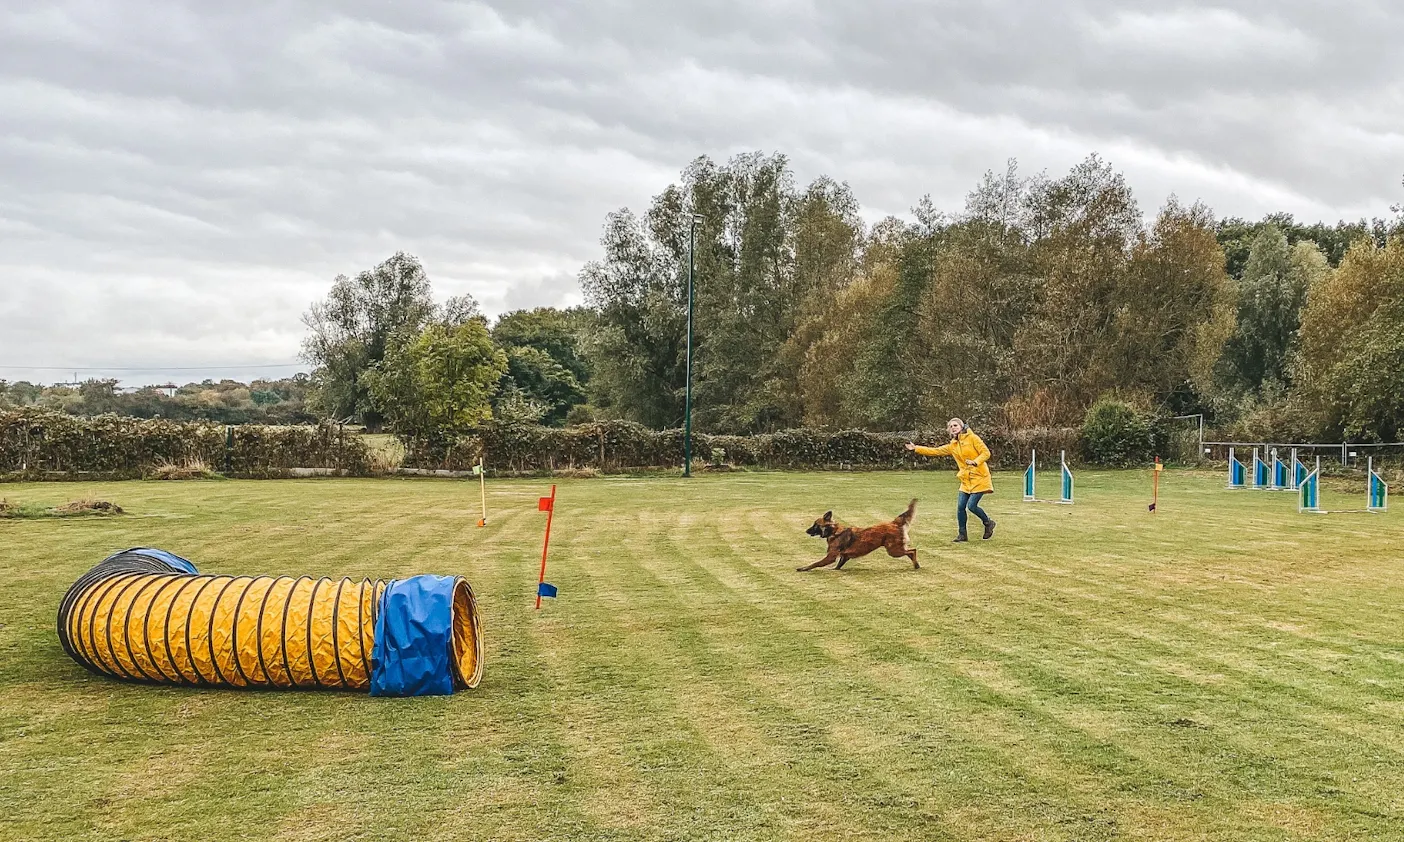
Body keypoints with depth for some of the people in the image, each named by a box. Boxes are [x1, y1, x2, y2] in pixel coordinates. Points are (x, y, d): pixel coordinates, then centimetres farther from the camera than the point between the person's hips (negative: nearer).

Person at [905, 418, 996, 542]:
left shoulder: (972, 438, -6)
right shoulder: (952, 446, 11)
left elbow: (986, 452, -10)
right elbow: (935, 451, 12)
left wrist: (975, 462, -27)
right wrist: (916, 449, 9)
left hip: (979, 477, -6)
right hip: (966, 481, 6)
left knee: (972, 506, -12)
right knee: (960, 507, 1)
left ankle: (988, 523, 14)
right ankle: (962, 534, 14)